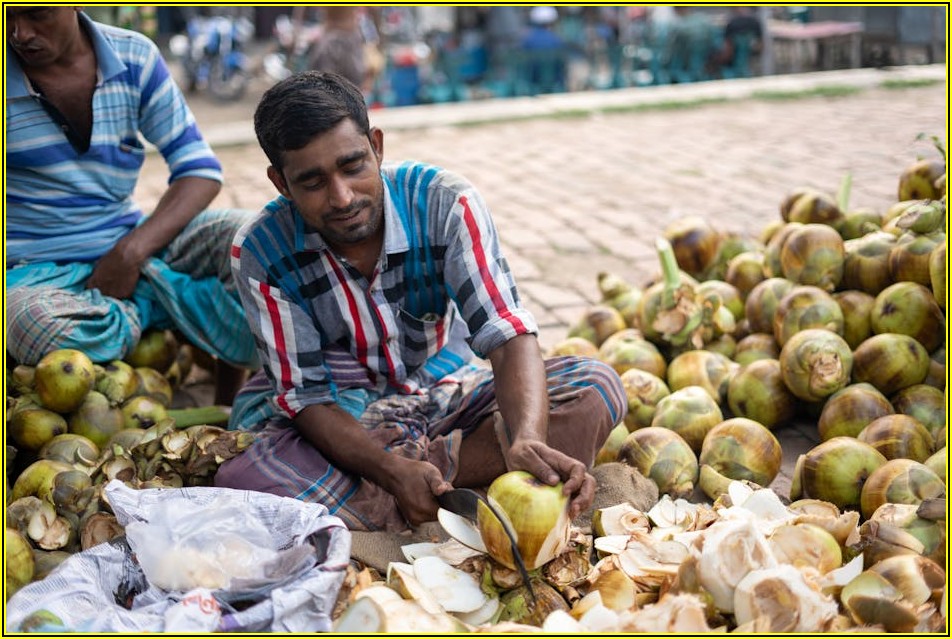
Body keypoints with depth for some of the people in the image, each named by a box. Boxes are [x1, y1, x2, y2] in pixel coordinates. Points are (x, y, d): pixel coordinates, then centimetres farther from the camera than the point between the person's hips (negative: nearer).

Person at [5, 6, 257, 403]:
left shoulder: (134, 57, 0)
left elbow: (200, 169, -2)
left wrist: (131, 251, -17)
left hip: (132, 247, 3)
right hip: (37, 270, -3)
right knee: (45, 327, -39)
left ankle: (227, 409, -9)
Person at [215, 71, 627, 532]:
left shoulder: (445, 204, -18)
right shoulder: (260, 253, -17)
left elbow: (508, 336, -25)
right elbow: (305, 394, -17)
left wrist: (528, 440, -46)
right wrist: (392, 472, -35)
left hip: (449, 400, 2)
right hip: (345, 423, -1)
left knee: (596, 388, -21)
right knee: (240, 483, -33)